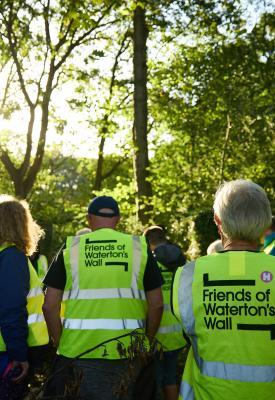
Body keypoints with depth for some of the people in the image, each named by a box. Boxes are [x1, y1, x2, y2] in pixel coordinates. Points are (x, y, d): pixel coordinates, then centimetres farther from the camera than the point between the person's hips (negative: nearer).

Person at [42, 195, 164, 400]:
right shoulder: (139, 247, 3)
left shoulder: (71, 248, 1)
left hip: (78, 351, -1)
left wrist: (61, 342, 9)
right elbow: (157, 305, 2)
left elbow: (50, 306, -2)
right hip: (126, 351, 1)